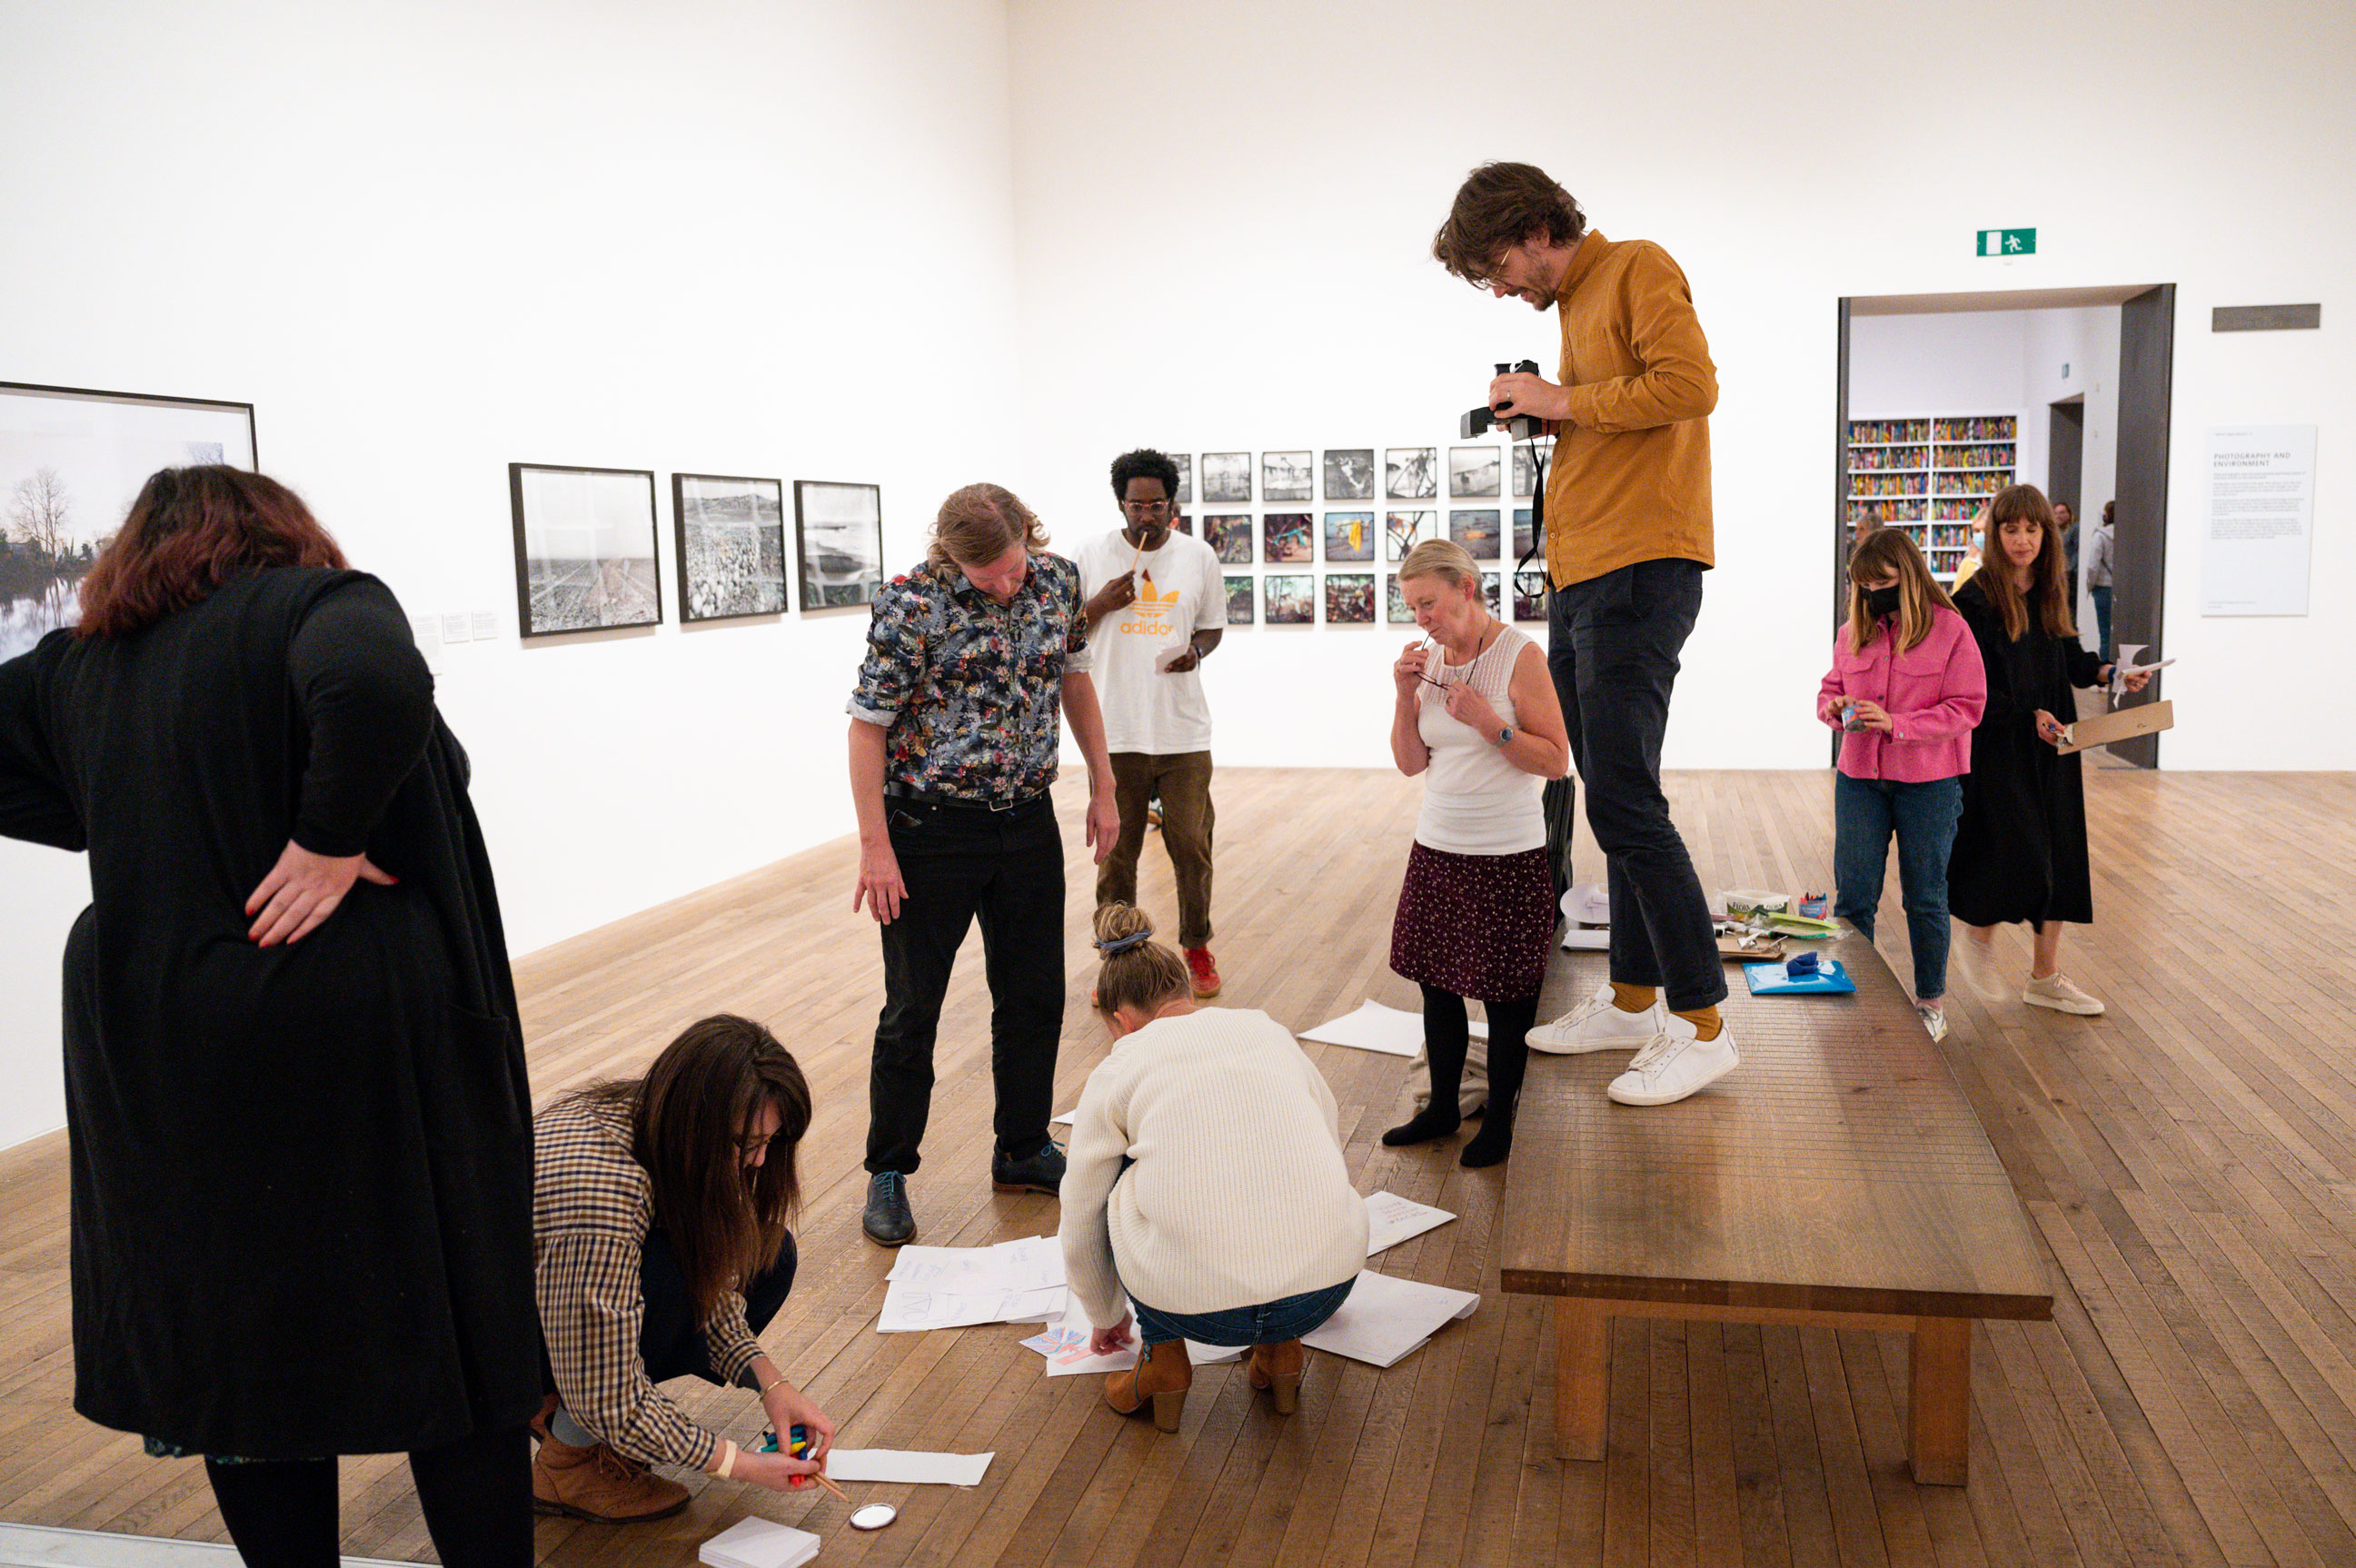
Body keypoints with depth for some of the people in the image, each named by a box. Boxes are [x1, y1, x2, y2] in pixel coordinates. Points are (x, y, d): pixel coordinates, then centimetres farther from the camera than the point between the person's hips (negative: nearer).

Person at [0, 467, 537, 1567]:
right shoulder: (314, 601, -9)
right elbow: (377, 685, -29)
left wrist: (131, 831, 9)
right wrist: (329, 840, -18)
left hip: (159, 1056, 6)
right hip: (367, 1050, -5)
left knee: (238, 1348, 17)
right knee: (455, 1340, 9)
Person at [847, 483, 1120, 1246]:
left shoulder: (1058, 579, -1)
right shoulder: (910, 603, -17)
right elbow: (868, 727, -13)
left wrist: (1102, 789, 14)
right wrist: (875, 847, -16)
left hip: (1027, 824, 5)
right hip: (930, 832, -5)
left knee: (1035, 997, 13)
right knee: (912, 1010, 4)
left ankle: (1023, 1152, 31)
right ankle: (888, 1174, 20)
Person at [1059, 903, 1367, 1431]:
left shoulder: (1117, 1072, 11)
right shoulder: (1270, 1031, 18)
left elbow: (1081, 1232, 21)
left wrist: (1107, 1318, 42)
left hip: (1193, 1303, -3)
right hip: (1328, 1284, 3)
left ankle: (1162, 1359, 20)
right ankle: (1280, 1348, 23)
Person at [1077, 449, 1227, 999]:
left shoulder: (1199, 556, 4)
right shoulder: (1094, 555, 2)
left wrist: (1196, 651, -7)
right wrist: (1101, 604, -11)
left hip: (1183, 731, 1)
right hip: (1114, 731, 0)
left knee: (1191, 844, 4)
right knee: (1115, 849, 5)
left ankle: (1197, 947, 22)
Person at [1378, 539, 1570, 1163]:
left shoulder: (1520, 656, -9)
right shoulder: (1430, 659, 6)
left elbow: (1556, 761, -11)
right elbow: (1411, 763, 8)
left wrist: (1489, 723, -20)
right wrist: (1405, 696, -5)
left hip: (1507, 855, -5)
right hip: (1436, 849, 6)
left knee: (1506, 998, 3)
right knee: (1437, 987, 13)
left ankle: (1500, 1122, 19)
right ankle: (1442, 1107, 29)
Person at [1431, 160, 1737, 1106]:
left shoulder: (1637, 270, -3)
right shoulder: (1575, 307, 23)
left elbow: (1690, 386, -18)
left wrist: (1566, 401, -11)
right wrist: (1539, 415, 10)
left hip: (1640, 568, -10)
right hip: (1577, 577, 10)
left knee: (1623, 800, -13)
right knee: (1614, 797, 11)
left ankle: (1702, 1025, -6)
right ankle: (1633, 1000, 20)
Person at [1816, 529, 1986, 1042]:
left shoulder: (1950, 629, -7)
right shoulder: (1852, 631, 6)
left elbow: (1966, 707, -10)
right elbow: (1829, 688, 16)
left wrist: (1897, 724, -21)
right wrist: (1835, 707, -8)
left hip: (1928, 782, -3)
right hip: (1859, 778, 3)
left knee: (1926, 897, 9)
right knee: (1853, 894, 4)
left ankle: (1931, 999, 23)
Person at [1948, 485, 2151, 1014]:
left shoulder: (2051, 591, 8)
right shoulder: (1976, 599, -12)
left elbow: (2070, 656, 16)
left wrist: (2107, 672, -1)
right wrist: (2028, 715, -20)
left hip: (2051, 743, 6)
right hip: (1998, 746, -6)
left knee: (2058, 855, 7)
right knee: (2017, 852, -7)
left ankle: (2045, 976, 17)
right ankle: (1983, 920, 24)